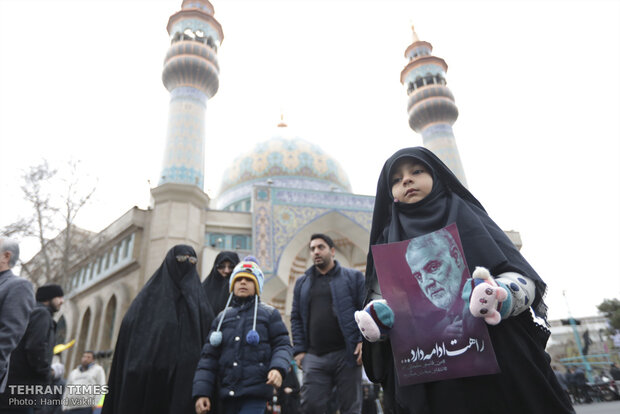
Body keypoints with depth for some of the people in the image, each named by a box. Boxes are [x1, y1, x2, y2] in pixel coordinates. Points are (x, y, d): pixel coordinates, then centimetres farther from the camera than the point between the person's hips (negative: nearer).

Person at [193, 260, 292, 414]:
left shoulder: (269, 313, 7)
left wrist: (278, 368, -18)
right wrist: (201, 392, 3)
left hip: (256, 393, -4)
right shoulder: (222, 317, 15)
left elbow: (283, 345, 3)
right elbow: (209, 356, 12)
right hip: (228, 395, 4)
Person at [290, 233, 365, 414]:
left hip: (346, 354, -2)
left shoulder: (353, 277, 6)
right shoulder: (302, 282, 16)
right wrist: (299, 350, 5)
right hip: (314, 357, 3)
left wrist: (363, 341, -10)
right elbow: (296, 318, 15)